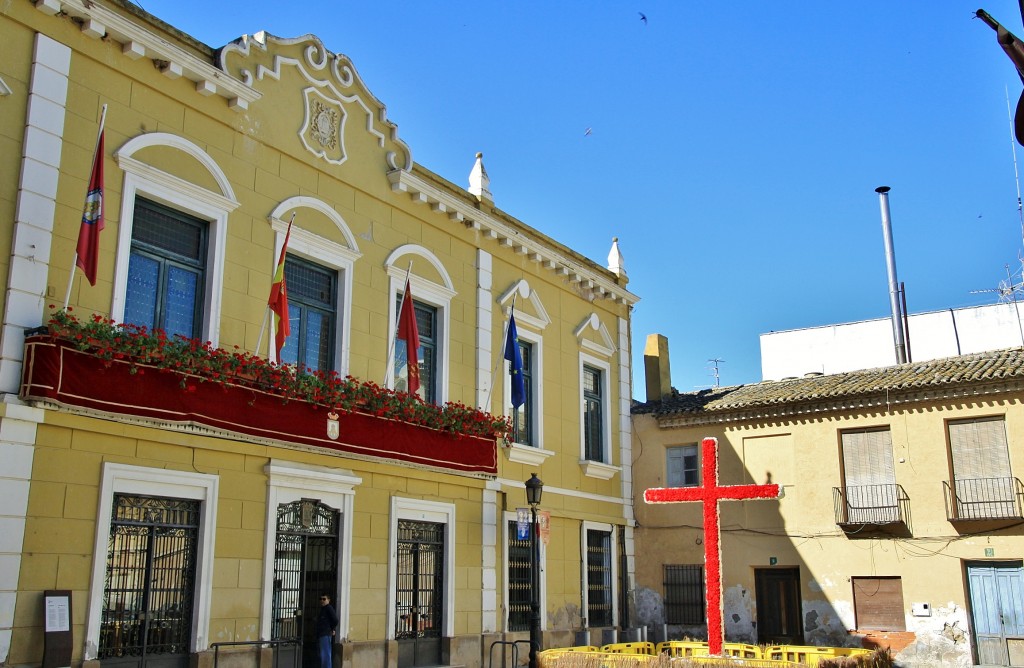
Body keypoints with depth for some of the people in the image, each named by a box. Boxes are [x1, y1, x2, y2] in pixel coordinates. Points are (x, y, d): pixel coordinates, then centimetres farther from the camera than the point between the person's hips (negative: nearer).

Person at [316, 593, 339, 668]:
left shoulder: (329, 608, -12)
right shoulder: (322, 609, 18)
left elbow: (335, 620, -18)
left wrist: (332, 629, -6)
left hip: (326, 634, -10)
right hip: (322, 634, 10)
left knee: (325, 654, -10)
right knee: (323, 655, 13)